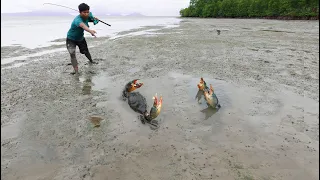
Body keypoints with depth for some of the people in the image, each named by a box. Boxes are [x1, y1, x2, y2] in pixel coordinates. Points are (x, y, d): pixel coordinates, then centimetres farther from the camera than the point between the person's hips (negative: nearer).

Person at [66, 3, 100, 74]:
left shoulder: (88, 15, -17)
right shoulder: (77, 20, -41)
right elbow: (82, 25, -65)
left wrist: (94, 19, -14)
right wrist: (90, 31, -87)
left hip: (81, 38, 6)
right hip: (71, 39, -6)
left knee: (85, 51, 25)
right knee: (72, 53, -23)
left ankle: (91, 61, 53)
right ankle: (76, 70, -22)